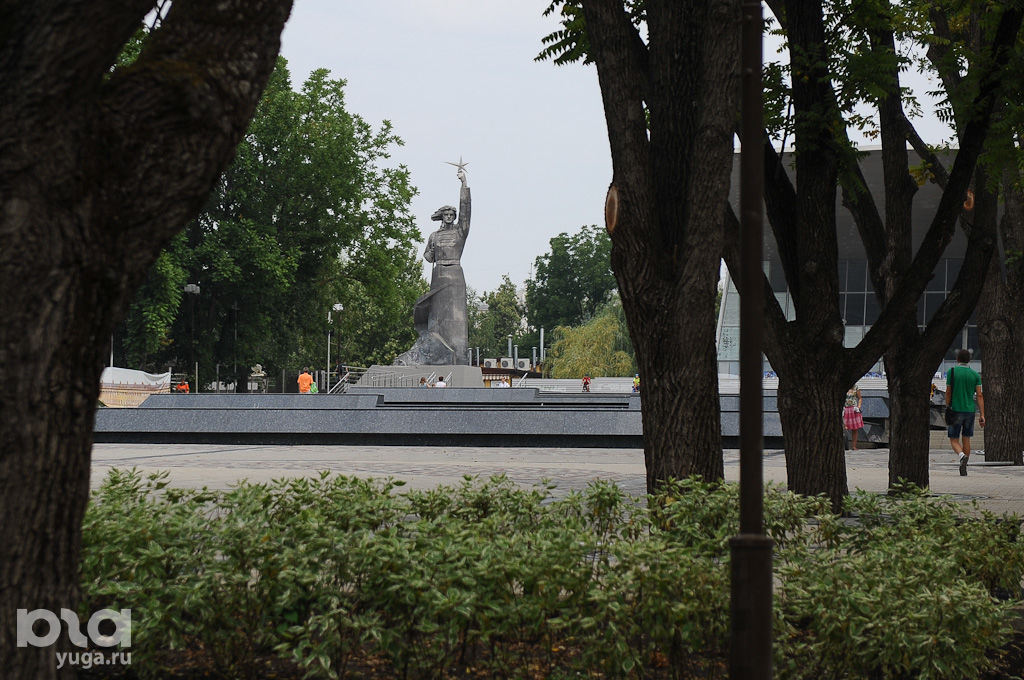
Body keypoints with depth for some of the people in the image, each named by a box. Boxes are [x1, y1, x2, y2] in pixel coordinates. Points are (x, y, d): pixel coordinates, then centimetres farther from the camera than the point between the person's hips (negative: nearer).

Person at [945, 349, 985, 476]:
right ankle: (963, 469, 15)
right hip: (970, 411, 3)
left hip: (955, 410, -3)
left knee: (954, 440, 5)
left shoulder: (951, 372, -4)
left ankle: (962, 456, -25)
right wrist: (982, 415, -2)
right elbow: (979, 396, -2)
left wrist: (947, 409, 9)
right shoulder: (975, 374, 3)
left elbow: (948, 393, -3)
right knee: (966, 439, 14)